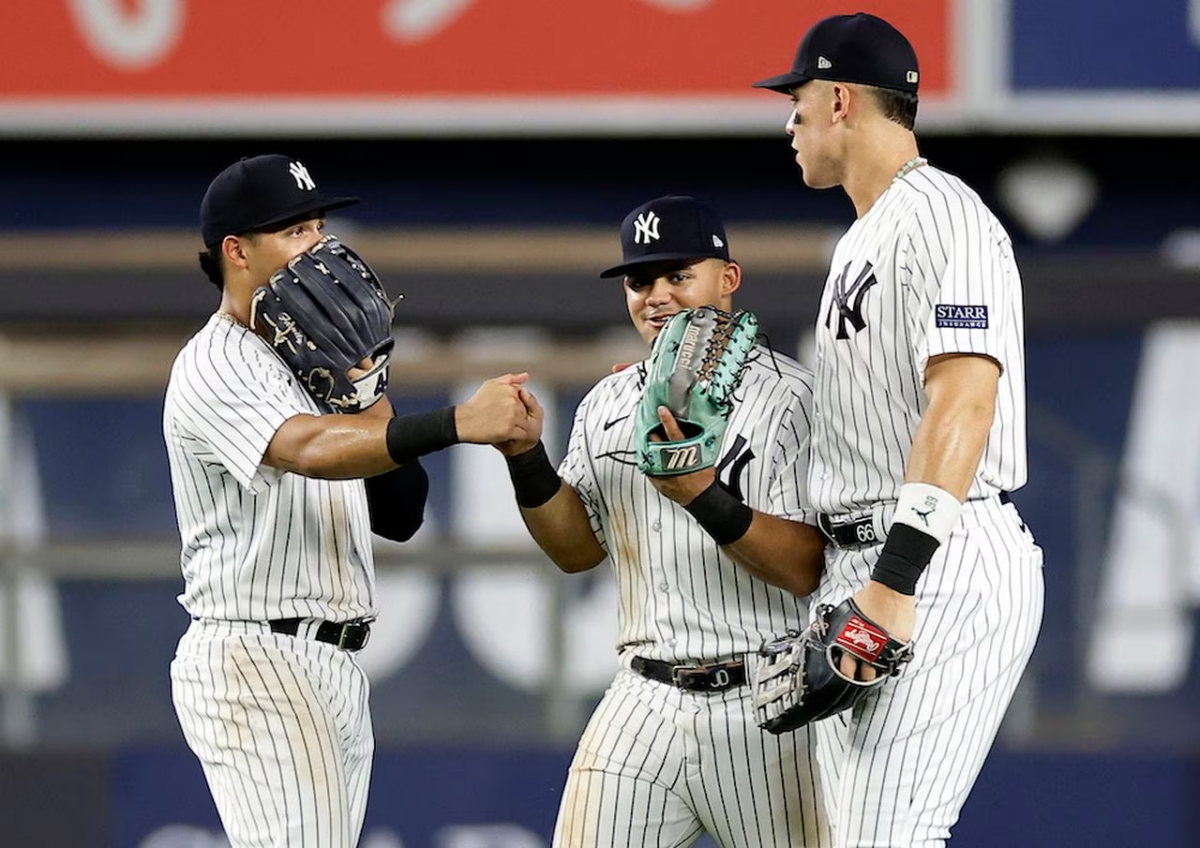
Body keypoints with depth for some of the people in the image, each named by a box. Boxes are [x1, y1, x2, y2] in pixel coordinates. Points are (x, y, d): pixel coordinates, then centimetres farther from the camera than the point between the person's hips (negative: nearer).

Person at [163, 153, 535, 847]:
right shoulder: (216, 367, -10)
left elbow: (399, 516, 14)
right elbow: (309, 450, -31)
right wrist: (458, 423, -43)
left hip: (337, 668, 9)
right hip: (254, 662, -9)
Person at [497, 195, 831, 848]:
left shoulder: (791, 398, -7)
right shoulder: (607, 404, 13)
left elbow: (812, 570, -15)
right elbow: (578, 549, 18)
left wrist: (705, 497, -29)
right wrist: (526, 459, 1)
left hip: (766, 707, -5)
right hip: (642, 704, 5)